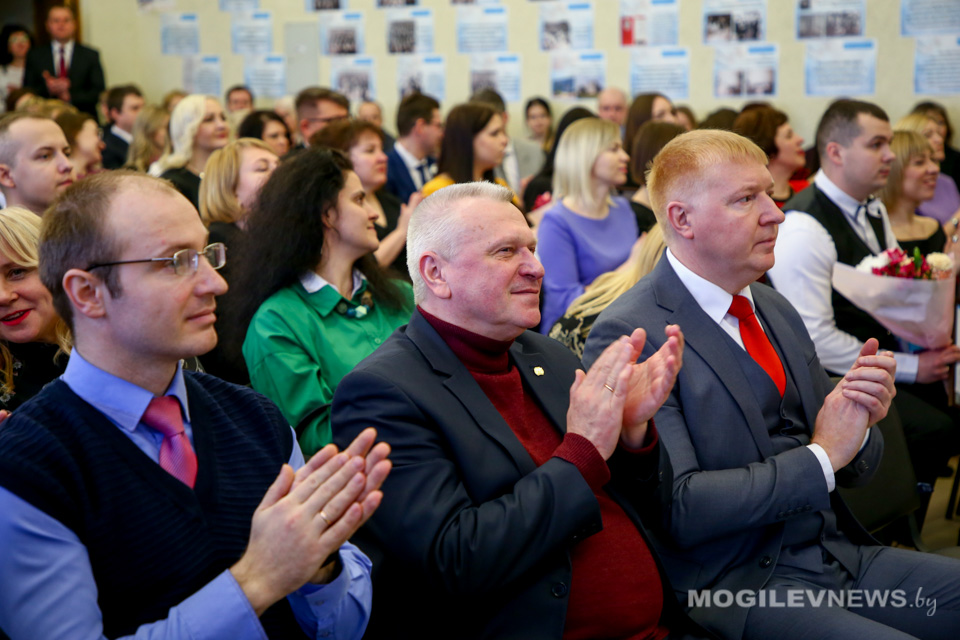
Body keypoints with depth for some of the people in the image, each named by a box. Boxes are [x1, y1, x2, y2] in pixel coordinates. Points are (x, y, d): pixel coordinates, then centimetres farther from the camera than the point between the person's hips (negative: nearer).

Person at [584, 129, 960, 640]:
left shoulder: (775, 310, 13)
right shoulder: (627, 336, -12)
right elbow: (678, 506, -19)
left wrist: (858, 421, -6)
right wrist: (821, 455, -13)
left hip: (841, 554, 8)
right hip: (735, 588, -8)